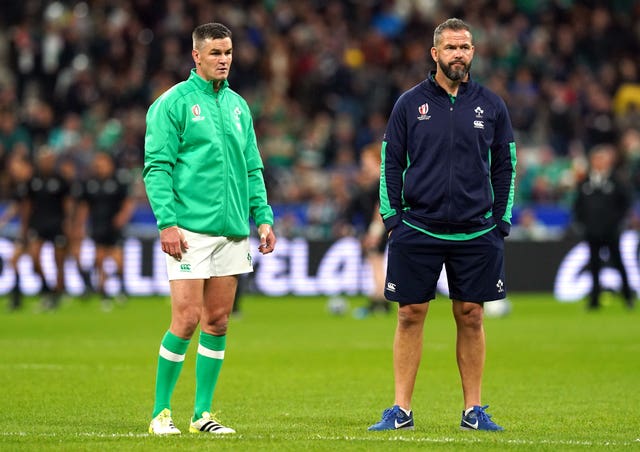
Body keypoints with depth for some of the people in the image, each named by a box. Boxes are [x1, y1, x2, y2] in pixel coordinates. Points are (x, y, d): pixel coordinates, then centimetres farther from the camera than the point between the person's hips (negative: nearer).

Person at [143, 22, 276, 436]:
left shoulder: (238, 105, 15)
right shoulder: (173, 103, -4)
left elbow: (253, 169, 19)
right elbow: (157, 167, -8)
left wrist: (263, 217, 9)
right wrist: (167, 222, -16)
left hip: (232, 231, 6)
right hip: (190, 230, -6)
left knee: (217, 323, 6)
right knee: (187, 319, -10)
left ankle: (203, 413, 11)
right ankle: (161, 410, 0)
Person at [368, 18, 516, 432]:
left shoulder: (491, 106, 6)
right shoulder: (410, 104, 4)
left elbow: (505, 167, 10)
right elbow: (391, 163, 7)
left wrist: (501, 222, 3)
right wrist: (393, 218, -1)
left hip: (475, 233, 1)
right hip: (418, 228, -1)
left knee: (471, 316, 4)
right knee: (411, 315, 0)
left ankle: (474, 410, 11)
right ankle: (401, 410, 5)